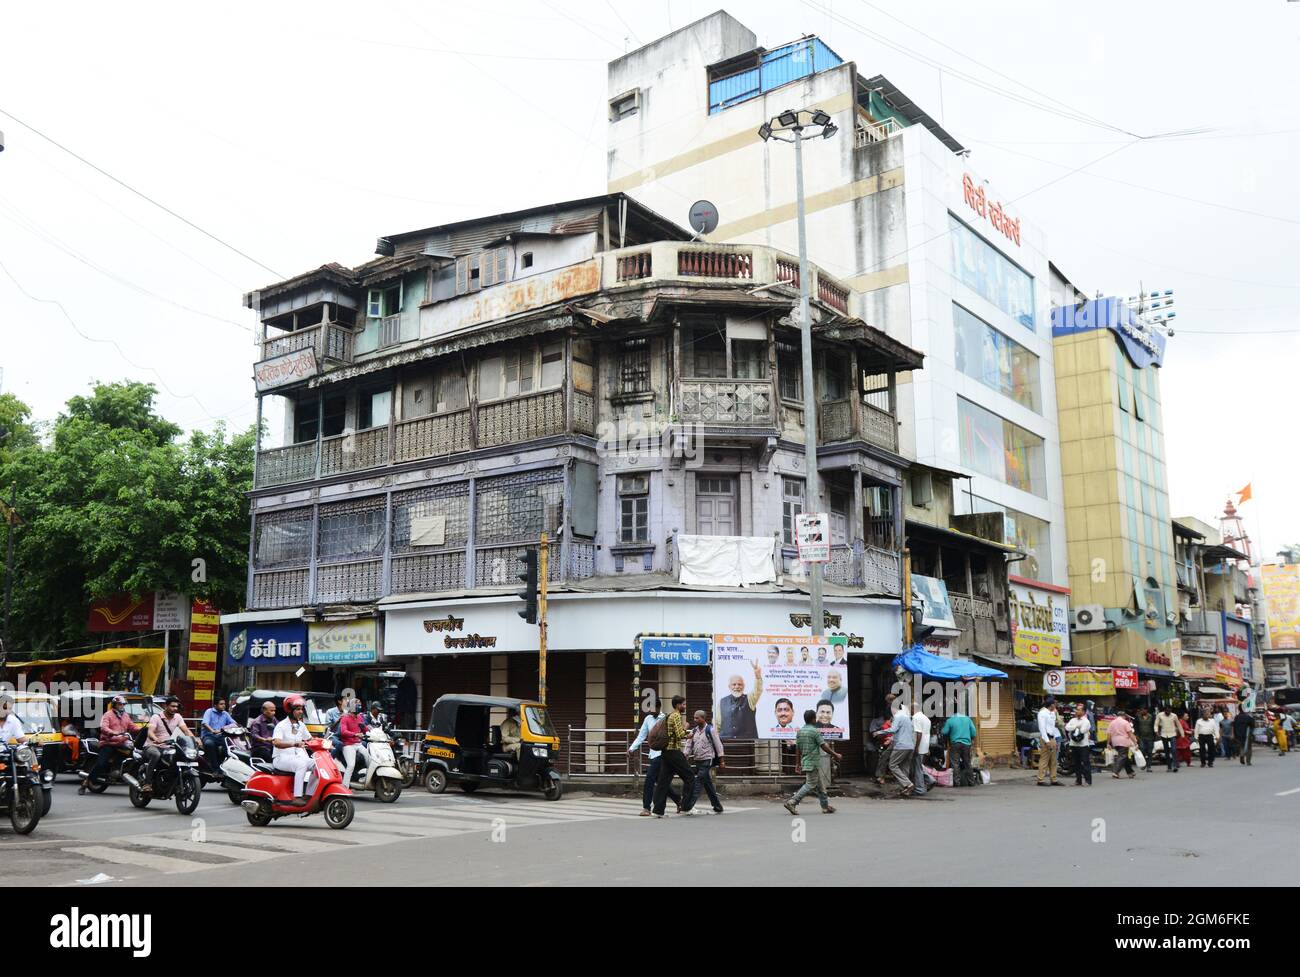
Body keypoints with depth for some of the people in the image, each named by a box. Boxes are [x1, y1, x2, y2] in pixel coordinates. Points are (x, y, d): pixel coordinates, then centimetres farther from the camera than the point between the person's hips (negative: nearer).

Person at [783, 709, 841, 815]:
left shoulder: (800, 732, 8)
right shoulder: (815, 731, -14)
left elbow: (798, 749, 11)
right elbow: (823, 746, -14)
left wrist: (799, 764, 18)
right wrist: (835, 755, -3)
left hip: (805, 762, 9)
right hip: (813, 763, -8)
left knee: (819, 785, 15)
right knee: (810, 785, -5)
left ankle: (825, 806, 20)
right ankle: (792, 802, -11)